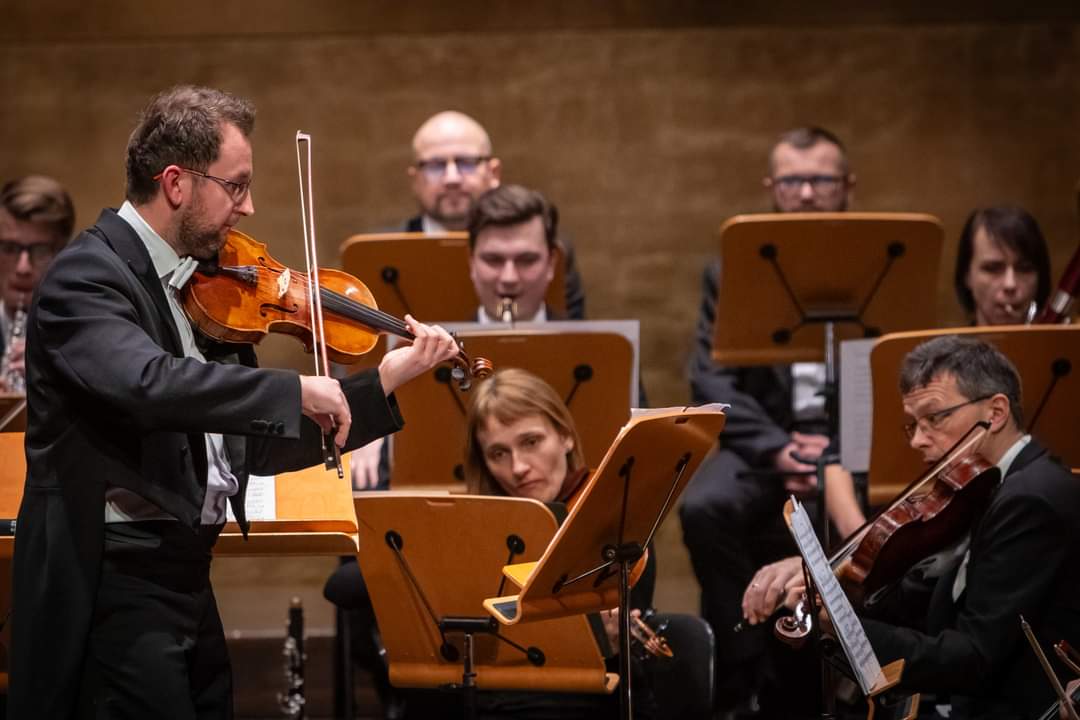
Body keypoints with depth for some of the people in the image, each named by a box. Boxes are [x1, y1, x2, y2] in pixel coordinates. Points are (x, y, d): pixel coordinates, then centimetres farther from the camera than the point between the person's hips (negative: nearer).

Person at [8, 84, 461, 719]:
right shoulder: (88, 277, -12)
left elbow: (258, 447, 17)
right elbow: (146, 382, -32)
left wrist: (386, 381, 12)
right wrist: (294, 390, -25)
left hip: (190, 574, 8)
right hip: (114, 581, -8)